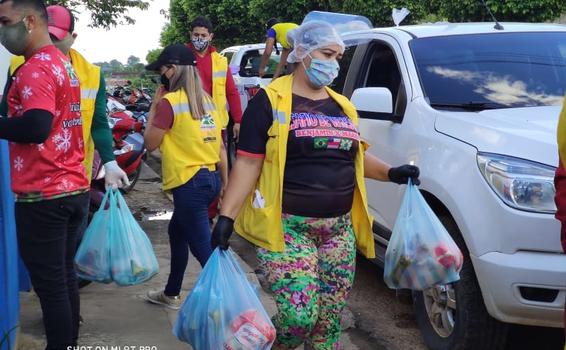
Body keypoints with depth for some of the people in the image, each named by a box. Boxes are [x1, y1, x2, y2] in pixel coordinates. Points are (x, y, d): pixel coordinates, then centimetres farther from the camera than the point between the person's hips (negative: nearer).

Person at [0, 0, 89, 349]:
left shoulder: (36, 68, -15)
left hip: (43, 195, -9)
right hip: (73, 188, 9)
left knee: (49, 284, 0)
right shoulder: (63, 63, 15)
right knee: (65, 274, 18)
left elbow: (35, 127, -29)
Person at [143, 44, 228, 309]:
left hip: (189, 183, -9)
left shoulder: (170, 101, -11)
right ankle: (171, 294, 41)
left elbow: (150, 143, -5)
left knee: (203, 248, -6)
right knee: (177, 232, 26)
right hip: (211, 179, 9)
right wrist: (226, 184, 15)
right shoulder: (206, 100, 11)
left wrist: (154, 107, 3)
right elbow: (220, 147, 11)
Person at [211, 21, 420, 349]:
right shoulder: (270, 101, -5)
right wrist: (226, 216, -16)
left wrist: (391, 172, 7)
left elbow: (355, 156, 24)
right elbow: (247, 164, -8)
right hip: (287, 227, -6)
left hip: (339, 228, 6)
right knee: (300, 315, -13)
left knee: (330, 319, 8)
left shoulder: (343, 106, 13)